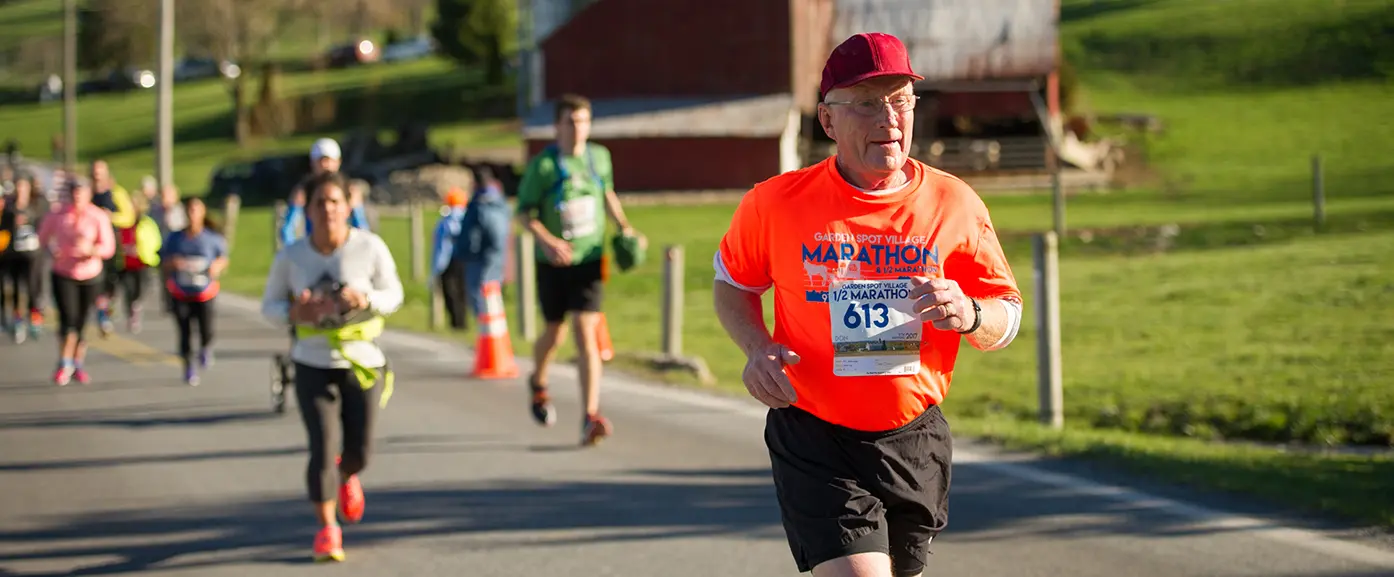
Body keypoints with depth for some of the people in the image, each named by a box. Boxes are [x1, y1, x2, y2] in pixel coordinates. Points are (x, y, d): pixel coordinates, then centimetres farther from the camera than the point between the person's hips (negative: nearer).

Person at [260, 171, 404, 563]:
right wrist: (294, 313, -20)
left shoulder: (370, 247, -10)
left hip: (363, 364, 1)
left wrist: (366, 301, -22)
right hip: (313, 366, -1)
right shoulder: (290, 257, -8)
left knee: (359, 452, 7)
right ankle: (326, 530, 4)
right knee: (323, 445, -12)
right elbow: (269, 305, 3)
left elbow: (393, 294, 0)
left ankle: (347, 478, 45)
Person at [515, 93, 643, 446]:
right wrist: (546, 241, -22)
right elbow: (524, 212, -6)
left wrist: (623, 225, 10)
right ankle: (538, 383, 46)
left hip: (588, 261, 1)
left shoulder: (599, 157, 4)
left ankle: (590, 418, -17)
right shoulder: (542, 165, -9)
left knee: (586, 333, -12)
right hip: (553, 263, -1)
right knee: (554, 333, 12)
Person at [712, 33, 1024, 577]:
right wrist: (757, 348, -7)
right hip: (813, 443, -3)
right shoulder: (776, 203, -6)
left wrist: (969, 317, -19)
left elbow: (1007, 315, 5)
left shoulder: (954, 204, -3)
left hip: (914, 444, 3)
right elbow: (732, 282, 12)